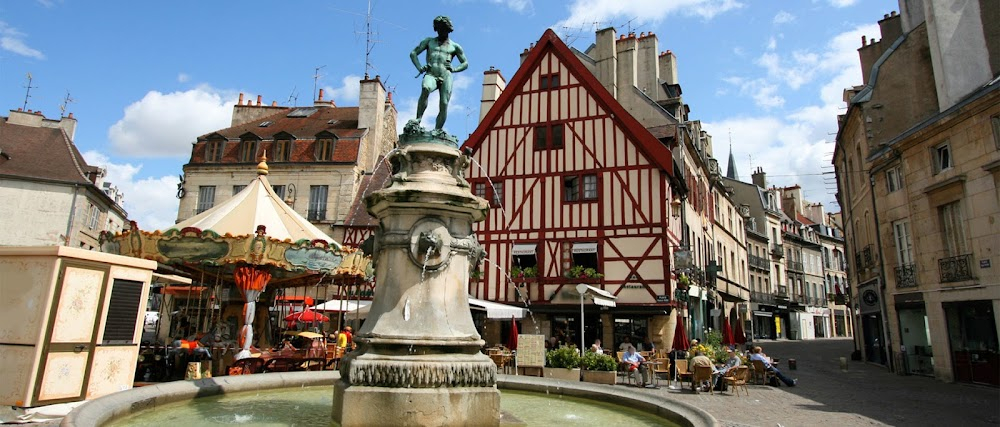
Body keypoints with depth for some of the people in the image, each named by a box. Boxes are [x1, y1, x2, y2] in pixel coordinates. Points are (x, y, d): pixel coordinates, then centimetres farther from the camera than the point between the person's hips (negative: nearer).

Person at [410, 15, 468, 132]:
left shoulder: (455, 46, 20)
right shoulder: (429, 41, 22)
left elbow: (465, 63, 22)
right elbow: (413, 53, 19)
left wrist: (454, 69, 2)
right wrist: (419, 67, 1)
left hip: (446, 77, 1)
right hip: (431, 75, -1)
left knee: (444, 104, -13)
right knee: (425, 88, -35)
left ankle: (437, 130, -11)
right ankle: (418, 119, -33)